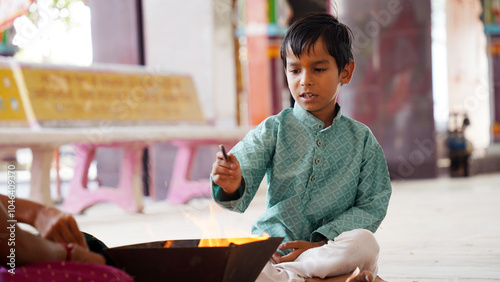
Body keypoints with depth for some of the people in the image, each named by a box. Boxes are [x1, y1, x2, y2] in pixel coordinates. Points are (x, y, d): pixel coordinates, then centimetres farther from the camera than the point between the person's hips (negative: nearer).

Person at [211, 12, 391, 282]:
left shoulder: (361, 139, 7)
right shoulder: (272, 130, 3)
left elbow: (371, 207, 2)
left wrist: (320, 243, -12)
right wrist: (232, 187, -35)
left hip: (330, 248, 0)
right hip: (270, 247, 0)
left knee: (364, 243, -33)